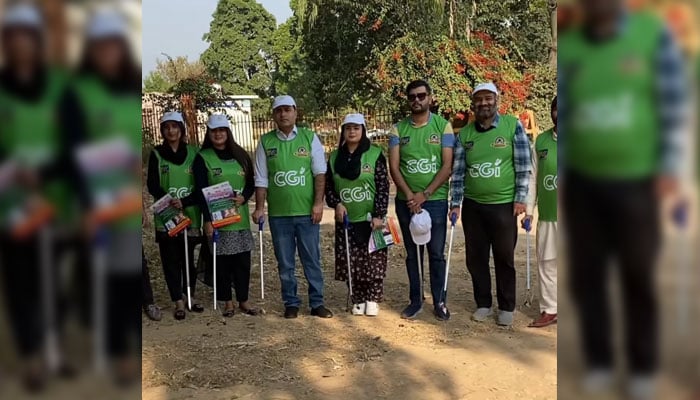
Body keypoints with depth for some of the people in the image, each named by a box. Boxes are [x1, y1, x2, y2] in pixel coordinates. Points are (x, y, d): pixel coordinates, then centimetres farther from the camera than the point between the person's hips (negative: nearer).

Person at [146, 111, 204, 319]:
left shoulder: (193, 153, 5)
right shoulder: (156, 154, 5)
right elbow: (152, 185, -2)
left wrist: (184, 202, -15)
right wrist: (170, 203, -18)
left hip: (190, 214, 0)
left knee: (188, 257, 7)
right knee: (170, 259, 1)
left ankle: (189, 296, 22)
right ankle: (178, 302, 7)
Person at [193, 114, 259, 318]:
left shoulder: (240, 155, 10)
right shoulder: (203, 158, 0)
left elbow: (251, 183, 11)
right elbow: (201, 191, -6)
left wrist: (244, 197, -10)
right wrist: (207, 219, -14)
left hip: (240, 216, 3)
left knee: (243, 259, 4)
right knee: (222, 261, 1)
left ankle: (243, 300, 16)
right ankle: (228, 301, 14)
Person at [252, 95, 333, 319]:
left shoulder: (310, 138, 3)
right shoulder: (266, 142, 5)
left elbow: (320, 173, 0)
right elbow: (261, 179, 5)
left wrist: (318, 203, -8)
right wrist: (259, 207, 0)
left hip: (307, 211, -1)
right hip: (278, 213, 1)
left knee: (312, 260, 6)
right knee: (285, 263, 8)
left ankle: (317, 302, 15)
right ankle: (291, 303, 19)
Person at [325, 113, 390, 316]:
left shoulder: (375, 154, -5)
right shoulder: (334, 157, 7)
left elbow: (383, 187, -7)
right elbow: (328, 185, 11)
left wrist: (379, 215, -13)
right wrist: (336, 203, -7)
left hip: (370, 219, -3)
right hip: (346, 220, 3)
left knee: (373, 261, 1)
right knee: (351, 263, 5)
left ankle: (373, 300, 15)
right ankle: (358, 300, 18)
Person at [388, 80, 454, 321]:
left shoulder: (443, 126, 0)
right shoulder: (398, 129, 4)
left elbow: (447, 166, -6)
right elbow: (393, 167, -1)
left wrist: (424, 195, -14)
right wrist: (409, 196, -14)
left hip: (436, 201, -2)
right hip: (406, 201, 2)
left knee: (436, 253, 4)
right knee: (412, 253, 10)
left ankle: (439, 301, 16)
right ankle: (415, 300, 20)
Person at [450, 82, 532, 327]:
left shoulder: (513, 126, -4)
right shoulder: (464, 134, 4)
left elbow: (523, 166, -5)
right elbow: (458, 172, 5)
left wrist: (520, 199, -9)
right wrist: (455, 203, 0)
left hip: (504, 205, -3)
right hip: (472, 206, 3)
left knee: (504, 258, 7)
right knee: (476, 258, 10)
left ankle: (506, 307, 21)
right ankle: (483, 304, 25)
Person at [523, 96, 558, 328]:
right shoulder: (541, 141, 8)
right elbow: (533, 177, 10)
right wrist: (529, 210, 7)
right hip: (547, 216, 3)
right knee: (546, 263, 8)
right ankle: (549, 310, 19)